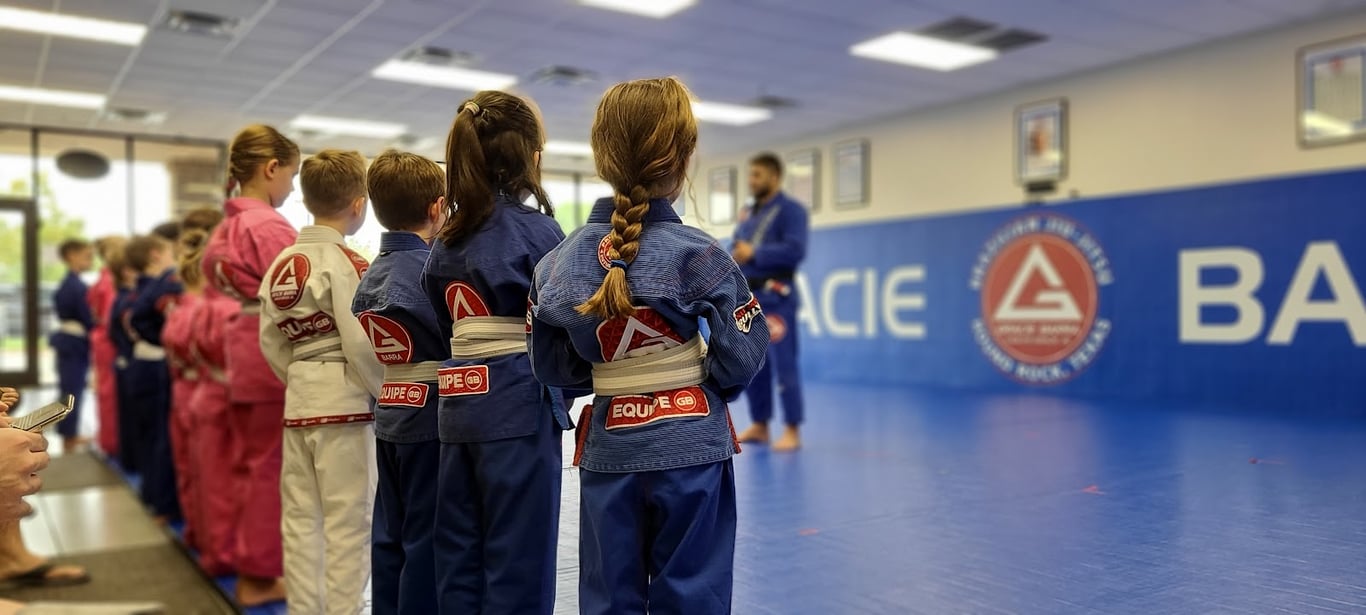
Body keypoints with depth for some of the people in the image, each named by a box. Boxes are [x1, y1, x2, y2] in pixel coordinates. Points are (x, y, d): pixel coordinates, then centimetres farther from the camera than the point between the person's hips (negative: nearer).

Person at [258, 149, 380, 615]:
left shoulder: (282, 263, 7)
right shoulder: (348, 264, -14)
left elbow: (271, 342, 9)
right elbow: (360, 343, -17)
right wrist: (387, 395, -5)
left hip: (299, 401, 7)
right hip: (345, 402, -7)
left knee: (300, 519, 13)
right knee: (348, 521, 2)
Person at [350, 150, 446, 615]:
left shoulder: (371, 275, 7)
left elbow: (362, 352, 11)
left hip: (389, 421, 8)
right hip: (432, 423, -8)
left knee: (392, 537, 16)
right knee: (428, 542, 3)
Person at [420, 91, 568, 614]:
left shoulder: (446, 240, 11)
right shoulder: (536, 230, -9)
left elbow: (446, 324, 14)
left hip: (459, 403, 7)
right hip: (520, 404, -7)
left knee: (459, 553, 15)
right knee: (518, 557, 2)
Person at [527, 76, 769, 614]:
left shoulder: (559, 261, -2)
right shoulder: (699, 255, -13)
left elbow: (551, 367, 3)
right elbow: (742, 357, -11)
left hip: (607, 448, 3)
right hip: (689, 447, -3)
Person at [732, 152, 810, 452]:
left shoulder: (790, 210, -7)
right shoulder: (751, 214, 16)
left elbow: (796, 250, -19)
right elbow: (739, 250, 22)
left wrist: (754, 253, -19)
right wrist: (733, 254, -1)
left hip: (775, 297, -8)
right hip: (748, 296, 8)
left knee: (783, 364, -8)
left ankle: (792, 431, -1)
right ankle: (759, 426, 22)